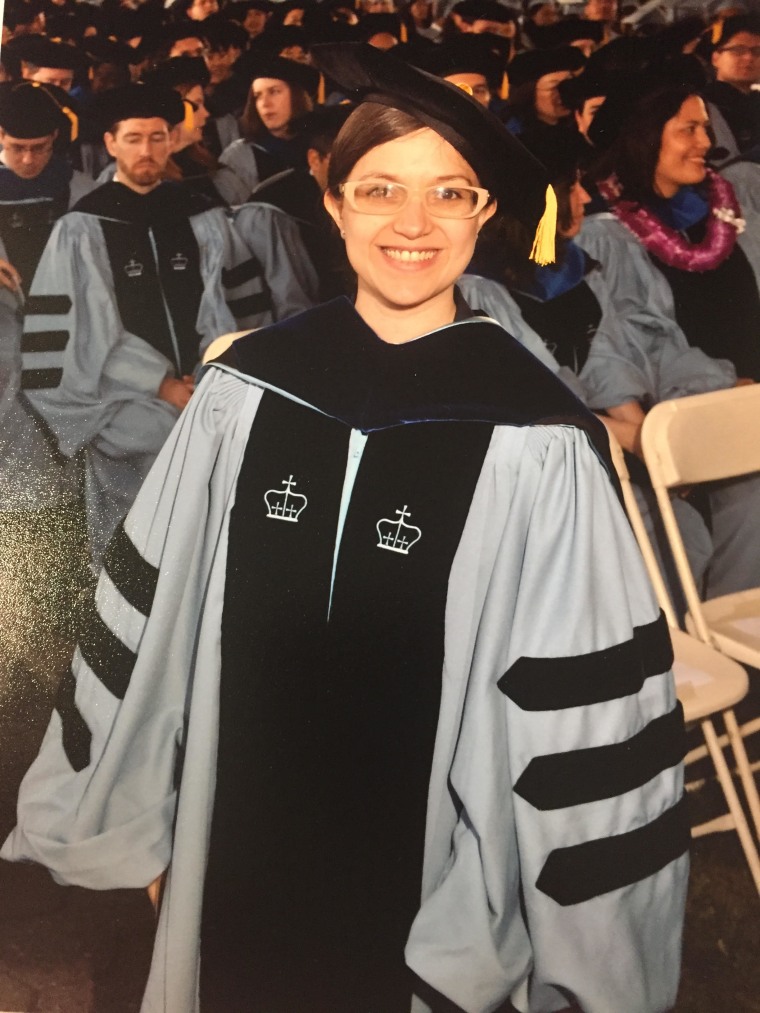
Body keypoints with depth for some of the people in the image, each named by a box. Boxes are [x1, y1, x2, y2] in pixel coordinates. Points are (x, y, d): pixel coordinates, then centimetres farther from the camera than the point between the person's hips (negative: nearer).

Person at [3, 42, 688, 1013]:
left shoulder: (536, 443, -17)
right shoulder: (244, 391, -8)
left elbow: (583, 707, -12)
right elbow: (153, 612, 1)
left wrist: (585, 932, -7)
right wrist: (99, 802, 8)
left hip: (428, 860, -2)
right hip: (239, 839, 3)